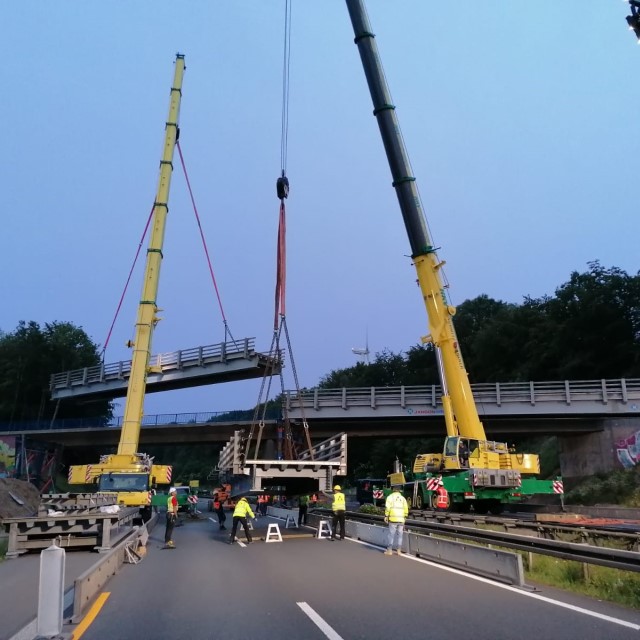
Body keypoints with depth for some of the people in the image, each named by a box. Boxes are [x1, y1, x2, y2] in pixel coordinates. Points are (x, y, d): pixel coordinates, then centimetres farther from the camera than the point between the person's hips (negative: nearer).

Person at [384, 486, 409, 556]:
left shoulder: (390, 497, 1)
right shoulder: (403, 498, 12)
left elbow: (387, 507, -9)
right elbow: (406, 509, 8)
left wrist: (386, 516, -4)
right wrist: (405, 517, 16)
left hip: (393, 519, -3)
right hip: (401, 519, 3)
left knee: (391, 534, 1)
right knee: (399, 535, 9)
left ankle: (389, 550, 3)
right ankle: (399, 550, 11)